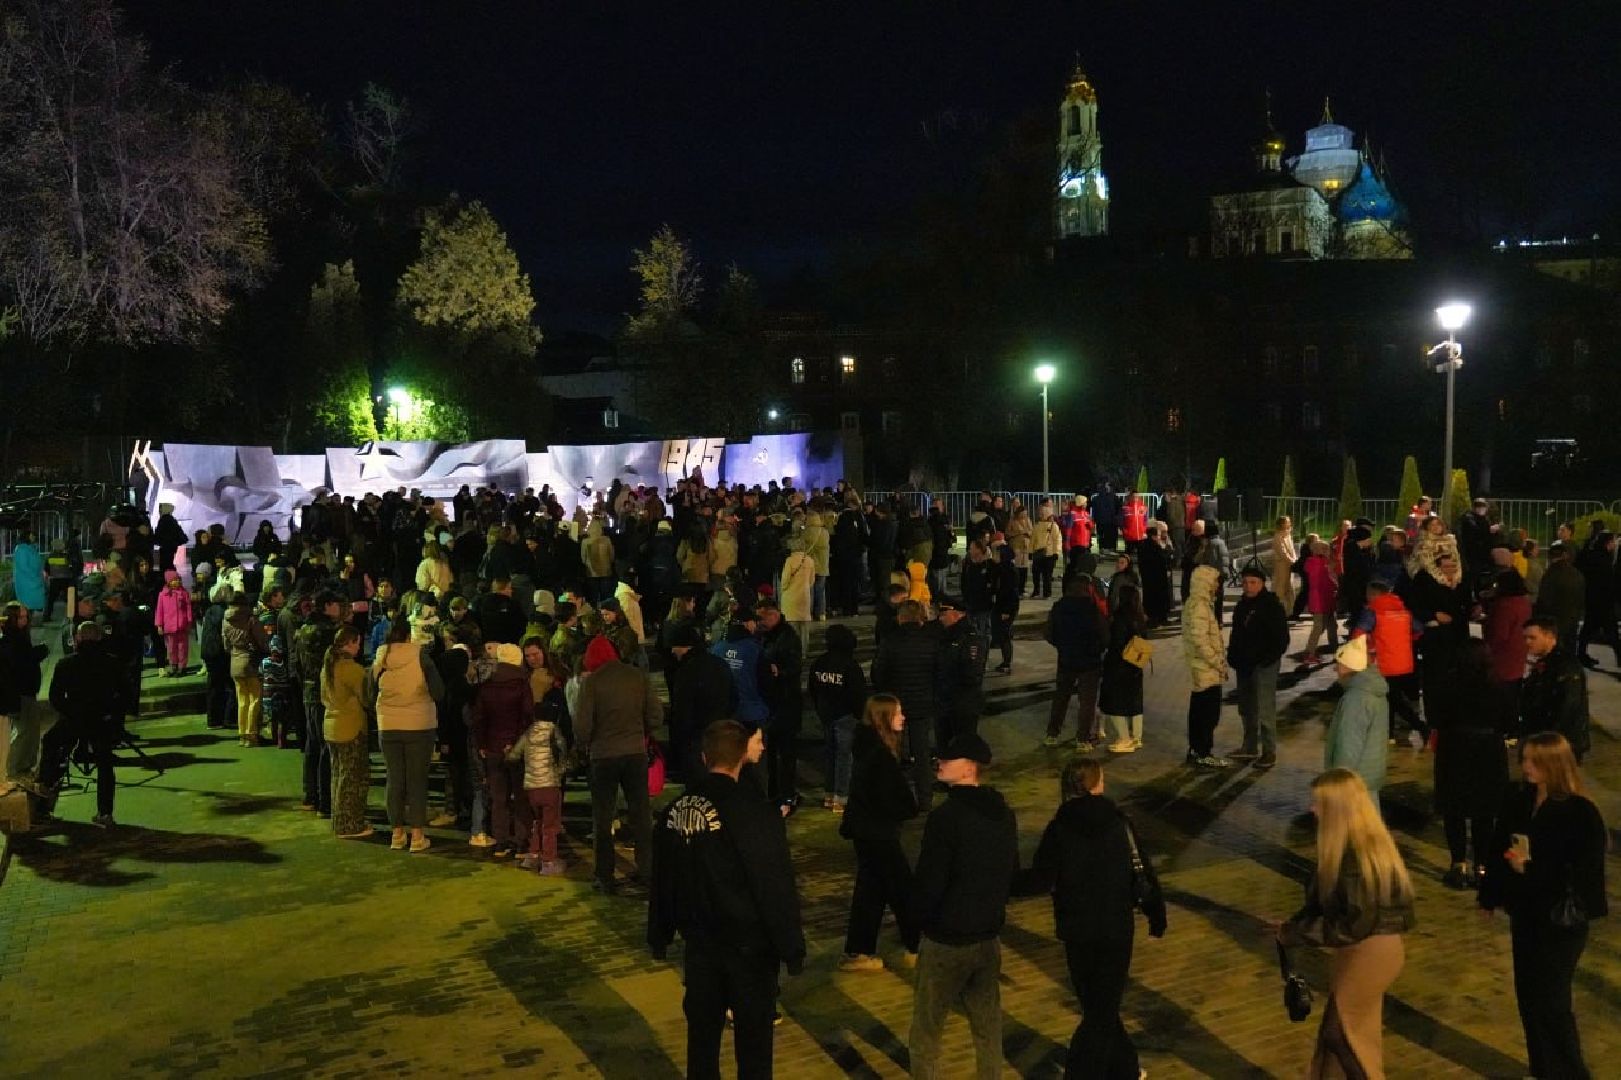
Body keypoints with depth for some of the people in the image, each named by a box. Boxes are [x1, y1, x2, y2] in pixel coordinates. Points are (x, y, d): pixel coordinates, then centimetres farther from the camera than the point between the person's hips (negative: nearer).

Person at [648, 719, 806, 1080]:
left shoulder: (676, 810, 0)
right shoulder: (754, 812, -18)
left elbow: (661, 881, 9)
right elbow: (777, 888, -17)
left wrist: (659, 935, 19)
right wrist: (792, 946, -9)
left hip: (700, 940, 5)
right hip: (749, 942, -5)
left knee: (702, 1028, 16)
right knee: (753, 1035, 7)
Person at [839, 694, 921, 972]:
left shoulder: (869, 746, 4)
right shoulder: (881, 755, -25)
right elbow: (894, 802, -21)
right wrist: (911, 810, -2)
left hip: (866, 830, 9)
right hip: (879, 833, -9)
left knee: (870, 890, 15)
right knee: (902, 889, 6)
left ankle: (858, 952, 21)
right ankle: (916, 949, 20)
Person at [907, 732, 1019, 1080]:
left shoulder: (946, 817, -21)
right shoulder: (1004, 813, 3)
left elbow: (928, 884, -20)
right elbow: (1011, 872, 12)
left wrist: (913, 931, -6)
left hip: (945, 942, -7)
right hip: (989, 939, 7)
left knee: (926, 1031, 7)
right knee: (988, 1028, 17)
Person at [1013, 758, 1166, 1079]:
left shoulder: (1058, 829, -8)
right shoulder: (1119, 824, -7)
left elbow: (1041, 881, -16)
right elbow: (1144, 875, -5)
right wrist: (1157, 916, 7)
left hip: (1076, 931, 1)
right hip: (1116, 930, -1)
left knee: (1096, 1004, 19)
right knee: (1103, 1010, 6)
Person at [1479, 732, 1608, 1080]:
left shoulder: (1580, 813, -19)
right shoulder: (1517, 799, -1)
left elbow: (1583, 873, -19)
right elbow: (1499, 849, 9)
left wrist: (1529, 868, -25)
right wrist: (1490, 896, 15)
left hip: (1561, 921, -6)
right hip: (1524, 912, 6)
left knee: (1551, 1000, 0)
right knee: (1528, 996, 15)